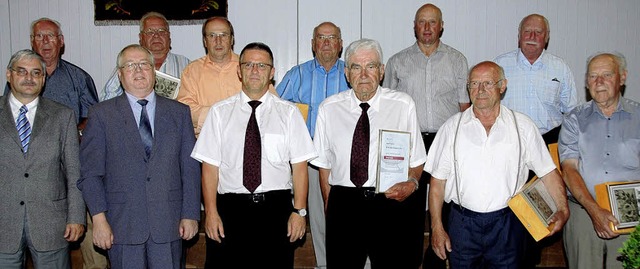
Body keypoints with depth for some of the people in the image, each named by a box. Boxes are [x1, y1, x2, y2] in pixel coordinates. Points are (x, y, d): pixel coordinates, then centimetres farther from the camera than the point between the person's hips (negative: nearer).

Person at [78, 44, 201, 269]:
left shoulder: (179, 112, 8)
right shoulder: (102, 115, 4)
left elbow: (191, 168, 6)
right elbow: (90, 172, 0)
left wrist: (190, 215, 1)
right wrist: (99, 219, -7)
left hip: (168, 224, 1)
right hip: (122, 226, -1)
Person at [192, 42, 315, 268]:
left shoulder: (289, 112, 5)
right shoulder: (219, 112, 5)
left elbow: (299, 165, 1)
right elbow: (210, 166, 2)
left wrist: (299, 211, -6)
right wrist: (211, 212, -5)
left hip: (276, 209, 0)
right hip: (230, 209, 0)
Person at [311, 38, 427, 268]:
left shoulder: (404, 105, -1)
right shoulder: (329, 109, 2)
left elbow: (416, 158, 6)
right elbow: (324, 163, 9)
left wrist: (411, 183, -12)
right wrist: (328, 204, 4)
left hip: (390, 201, -1)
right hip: (343, 204, 1)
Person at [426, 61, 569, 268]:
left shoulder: (523, 126, 2)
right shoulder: (452, 127, 2)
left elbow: (548, 172, 4)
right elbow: (438, 181, 2)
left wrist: (562, 210, -12)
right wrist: (437, 228, -2)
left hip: (506, 225, 0)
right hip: (463, 223, 0)